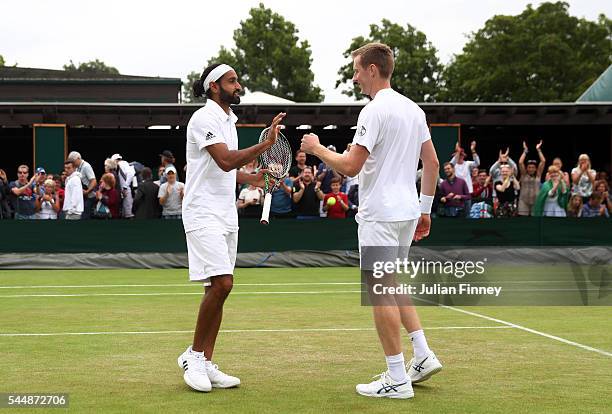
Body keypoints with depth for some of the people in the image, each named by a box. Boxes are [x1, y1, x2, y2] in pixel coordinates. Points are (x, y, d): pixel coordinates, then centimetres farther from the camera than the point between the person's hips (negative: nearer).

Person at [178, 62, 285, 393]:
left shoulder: (228, 120, 18)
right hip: (203, 213, -9)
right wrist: (266, 144, -27)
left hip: (226, 215, 9)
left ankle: (206, 364, 8)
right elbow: (225, 160, -22)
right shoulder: (205, 118, -10)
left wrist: (252, 178, 15)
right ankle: (193, 355, -4)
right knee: (221, 282, -18)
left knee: (218, 287, 5)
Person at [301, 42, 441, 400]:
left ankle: (397, 380, 0)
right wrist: (425, 209, 20)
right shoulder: (414, 109, 11)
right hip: (407, 211, 9)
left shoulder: (375, 111, -15)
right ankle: (423, 354, 15)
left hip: (380, 215, -9)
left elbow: (351, 166, -19)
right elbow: (432, 163, 15)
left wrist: (317, 148, -3)